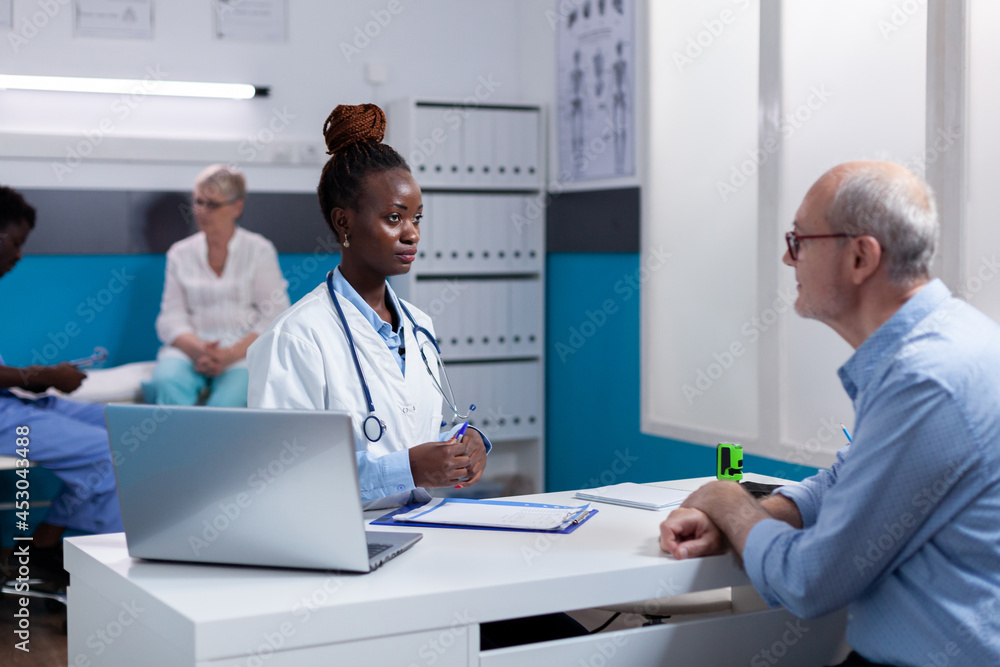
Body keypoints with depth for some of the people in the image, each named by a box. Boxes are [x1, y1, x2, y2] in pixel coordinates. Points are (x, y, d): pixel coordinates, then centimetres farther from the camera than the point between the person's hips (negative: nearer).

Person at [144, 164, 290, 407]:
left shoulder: (259, 251, 9)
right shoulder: (180, 253, 16)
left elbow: (275, 318, -1)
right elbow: (171, 318, 8)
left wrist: (230, 355, -16)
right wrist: (197, 349, -15)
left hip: (245, 349, -2)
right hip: (190, 347, 2)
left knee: (226, 402, -35)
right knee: (166, 382, -34)